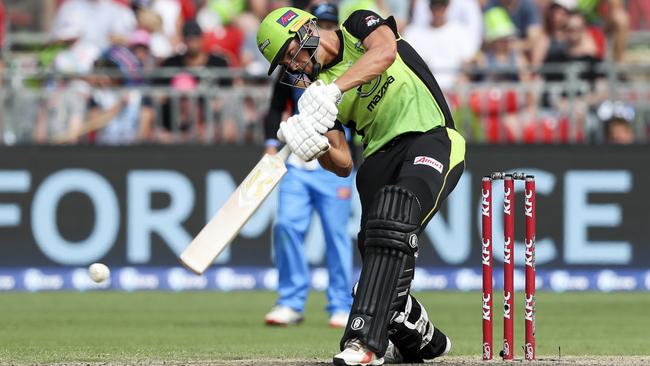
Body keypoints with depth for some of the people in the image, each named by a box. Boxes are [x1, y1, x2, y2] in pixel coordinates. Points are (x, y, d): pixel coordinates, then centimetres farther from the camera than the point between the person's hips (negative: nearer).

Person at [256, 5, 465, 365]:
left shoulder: (359, 26, 5)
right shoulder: (317, 89, 14)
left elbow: (385, 52, -21)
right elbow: (342, 165, 8)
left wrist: (334, 90, -30)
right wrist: (318, 148, -14)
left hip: (430, 138, -6)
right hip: (379, 157, 6)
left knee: (393, 218, -30)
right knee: (377, 256, -9)